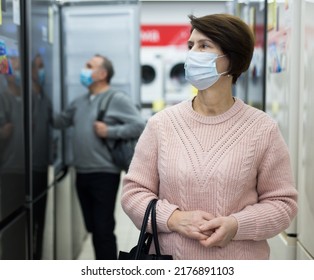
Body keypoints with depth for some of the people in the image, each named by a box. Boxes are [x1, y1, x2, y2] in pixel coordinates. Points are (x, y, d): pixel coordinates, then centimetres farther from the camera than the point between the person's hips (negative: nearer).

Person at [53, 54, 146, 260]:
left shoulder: (117, 99, -7)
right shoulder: (80, 102, 15)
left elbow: (140, 126, -14)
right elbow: (58, 121, 19)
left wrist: (109, 131, -15)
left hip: (104, 174, -7)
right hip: (82, 174, 7)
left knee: (104, 229, -2)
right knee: (93, 228, 15)